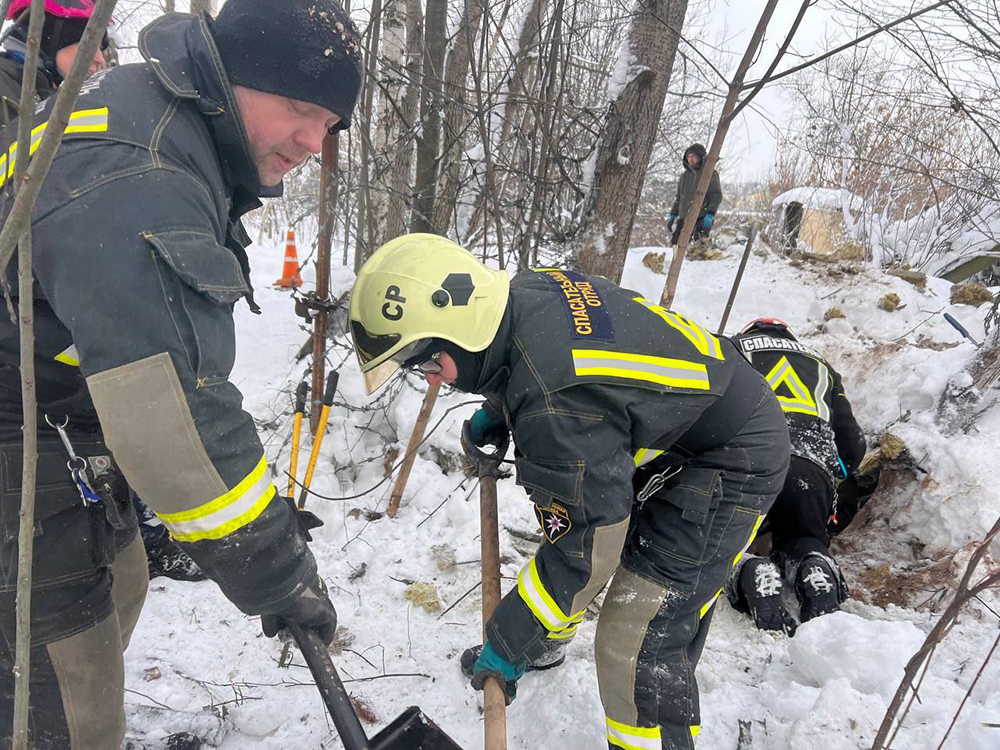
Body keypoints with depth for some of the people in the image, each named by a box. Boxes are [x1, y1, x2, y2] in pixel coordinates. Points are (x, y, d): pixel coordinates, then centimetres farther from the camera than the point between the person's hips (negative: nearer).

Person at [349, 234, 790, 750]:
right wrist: (494, 415, 5)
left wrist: (508, 639, -14)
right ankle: (544, 648, 50)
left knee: (637, 647, -10)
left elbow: (584, 546, -26)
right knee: (562, 538, 23)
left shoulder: (557, 407, -37)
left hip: (727, 466, -10)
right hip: (661, 433, 10)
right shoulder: (525, 290, -10)